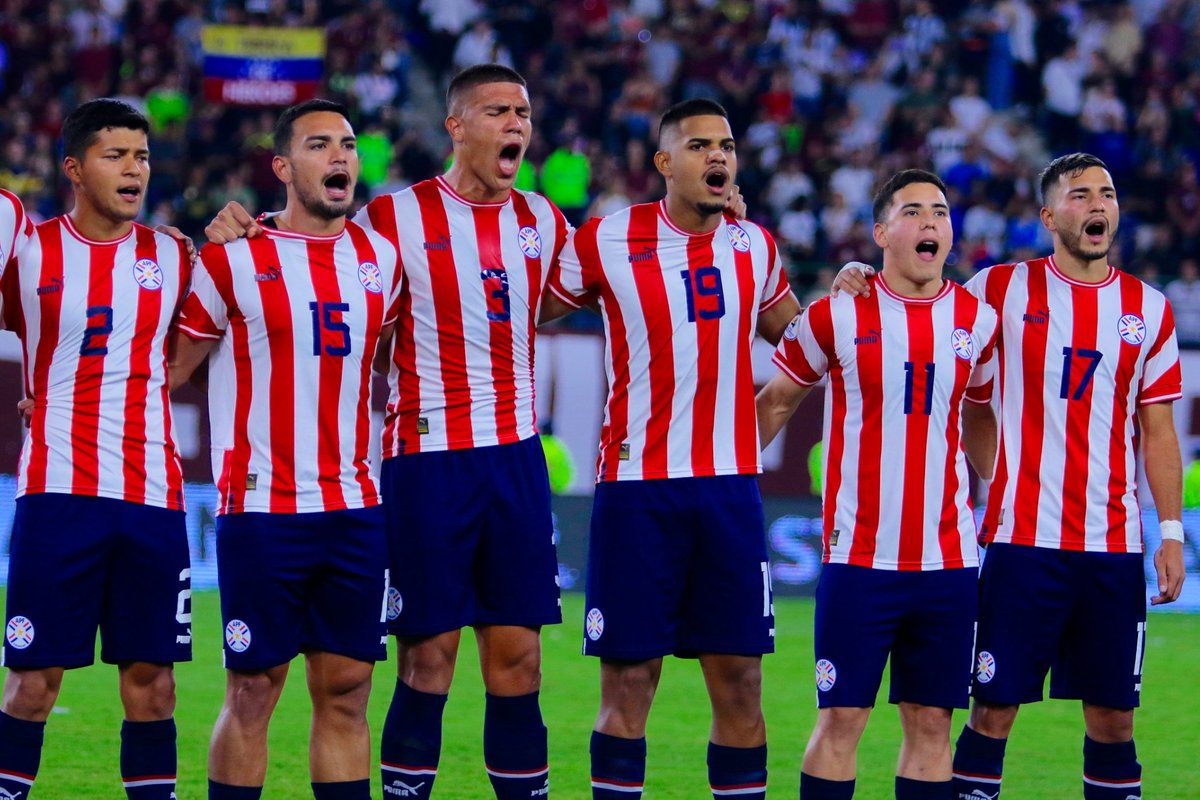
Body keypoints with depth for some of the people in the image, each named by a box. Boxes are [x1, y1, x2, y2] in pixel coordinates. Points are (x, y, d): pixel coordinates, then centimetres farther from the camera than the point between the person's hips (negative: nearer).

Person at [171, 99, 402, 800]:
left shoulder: (380, 258, 9)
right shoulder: (233, 260, -5)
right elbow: (166, 370, 2)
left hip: (355, 512, 4)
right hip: (262, 512, -4)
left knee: (346, 691, 5)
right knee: (253, 692, -1)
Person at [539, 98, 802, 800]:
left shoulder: (756, 247, 10)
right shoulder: (607, 241, -2)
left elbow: (797, 337, 28)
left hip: (731, 483, 3)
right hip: (636, 486, -3)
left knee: (740, 681, 2)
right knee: (629, 680, -1)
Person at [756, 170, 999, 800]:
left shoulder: (977, 320, 6)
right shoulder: (836, 315, -3)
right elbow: (776, 400, 8)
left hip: (948, 560, 3)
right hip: (859, 555, -3)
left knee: (930, 722, 4)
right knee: (842, 719, -4)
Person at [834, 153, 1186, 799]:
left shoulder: (1149, 309, 8)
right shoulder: (1003, 289, 2)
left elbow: (1158, 430, 10)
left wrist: (1172, 532, 3)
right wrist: (861, 280, -7)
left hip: (1114, 546, 2)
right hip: (1023, 537, -2)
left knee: (1112, 713, 5)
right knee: (995, 704, -3)